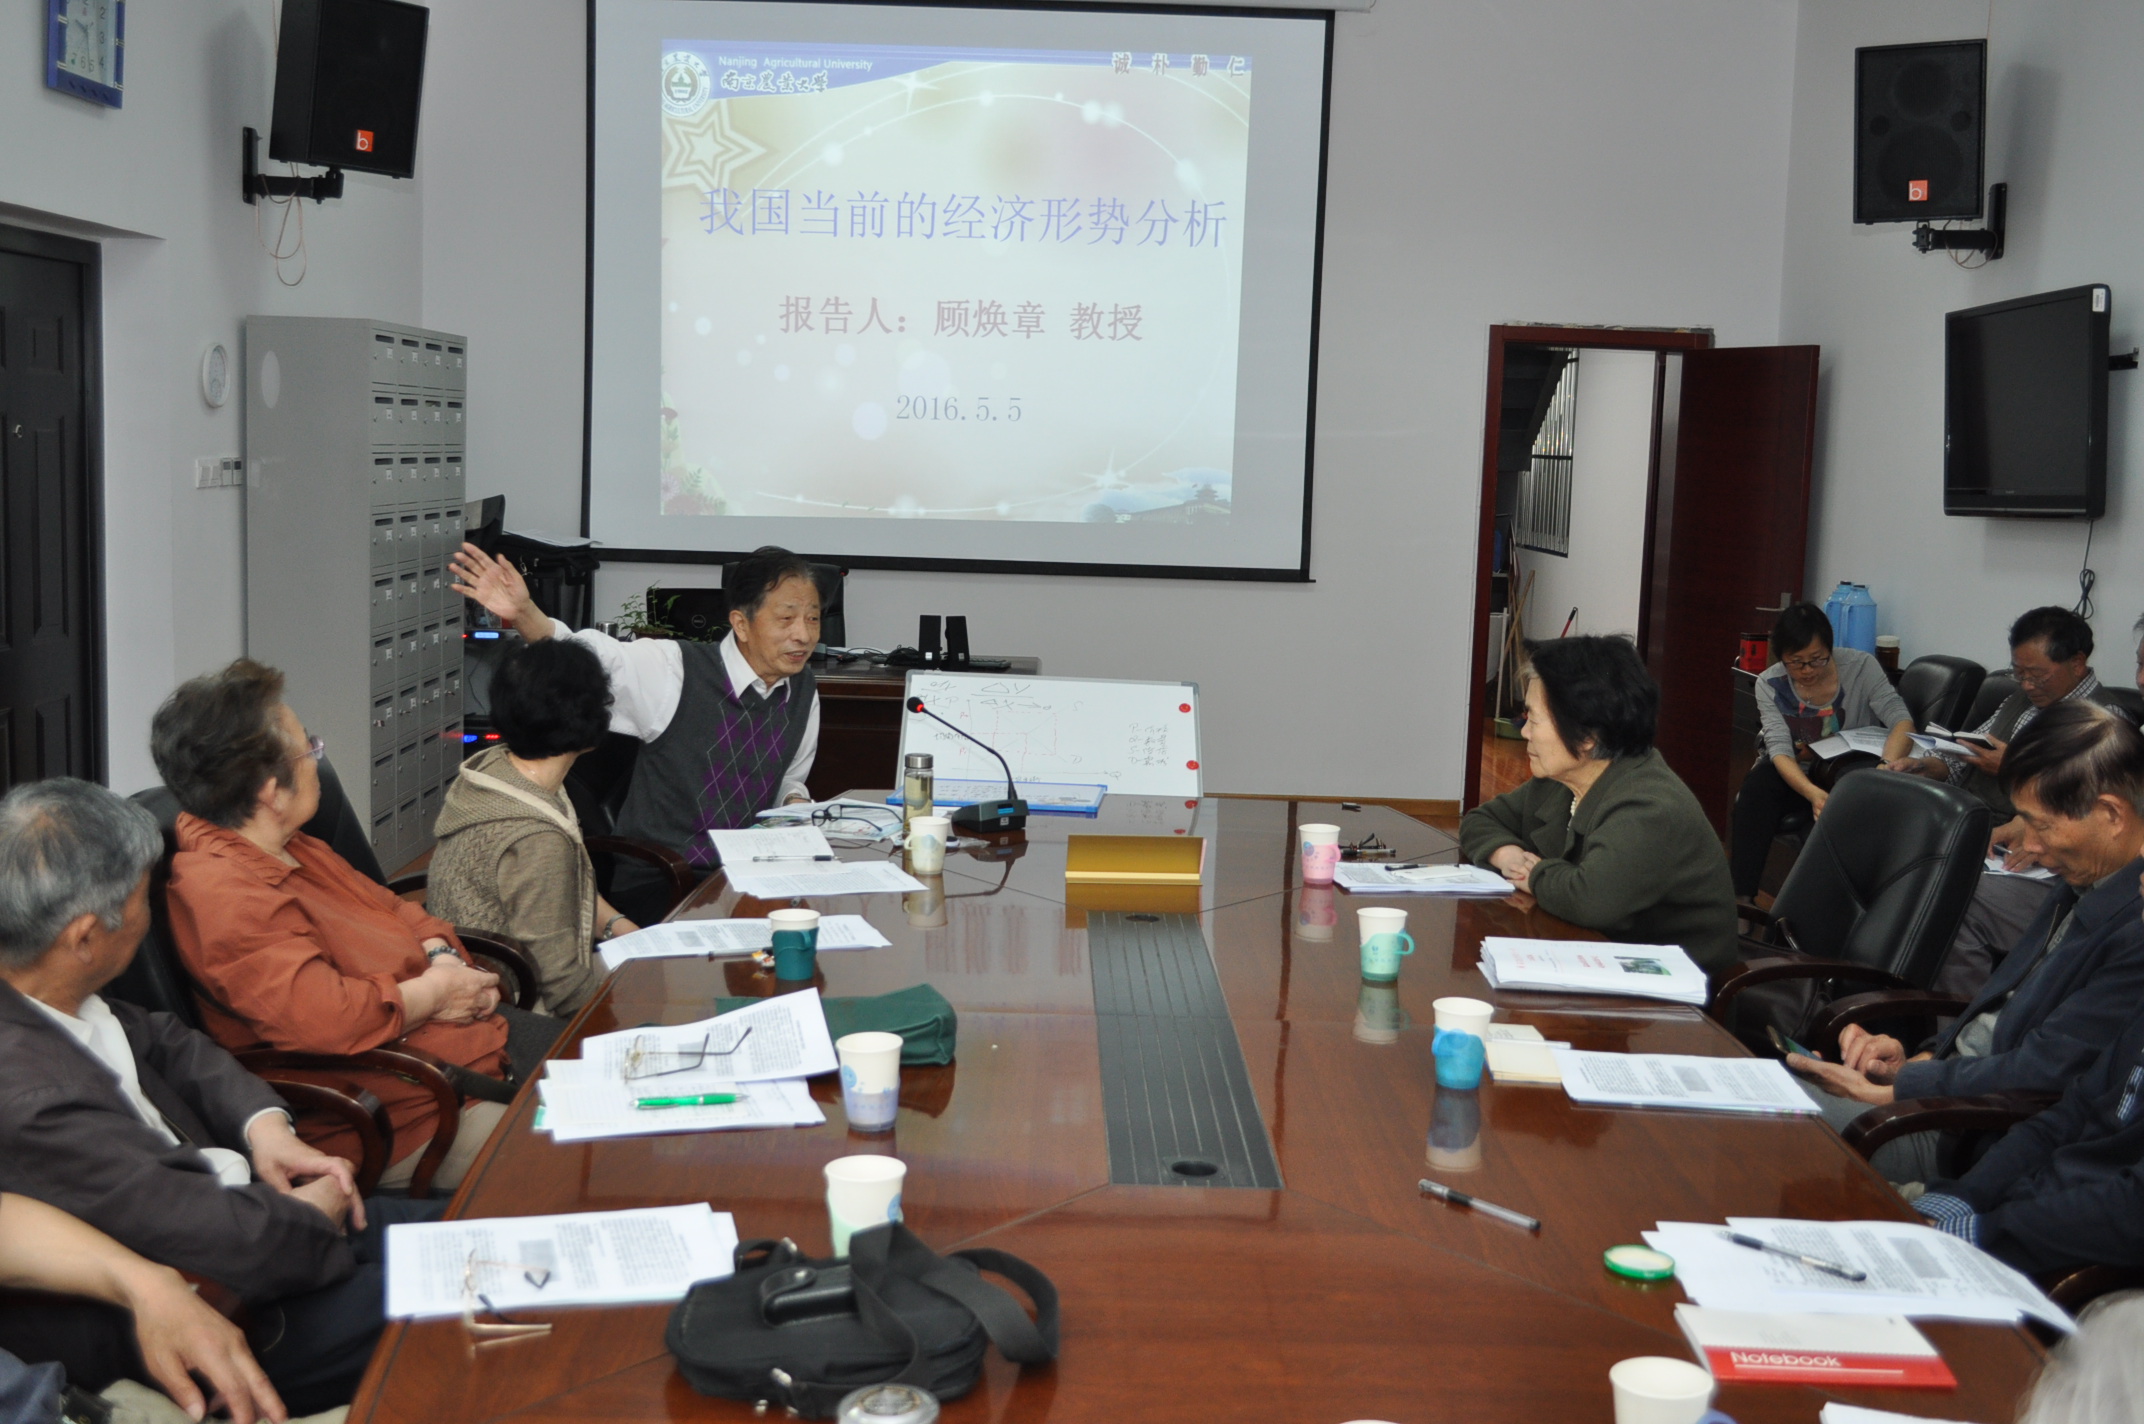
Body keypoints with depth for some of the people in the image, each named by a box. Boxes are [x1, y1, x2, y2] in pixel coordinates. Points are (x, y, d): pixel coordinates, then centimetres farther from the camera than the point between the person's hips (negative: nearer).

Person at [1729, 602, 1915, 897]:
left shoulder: (1860, 666, -12)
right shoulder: (1770, 684, -9)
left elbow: (1902, 721, -19)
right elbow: (1779, 748, -21)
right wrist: (1813, 794, -41)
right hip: (1797, 774, 1)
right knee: (1757, 787, -31)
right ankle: (1740, 897, -29)